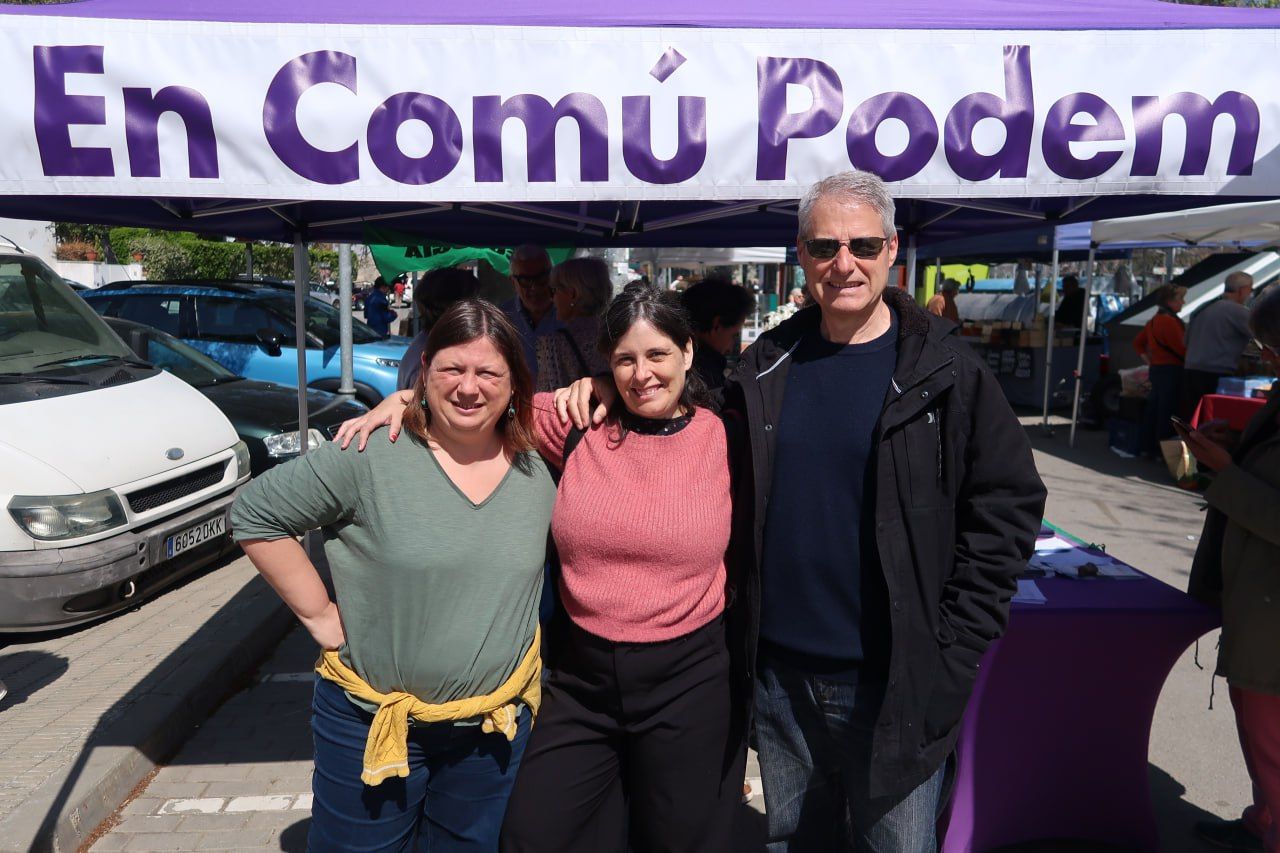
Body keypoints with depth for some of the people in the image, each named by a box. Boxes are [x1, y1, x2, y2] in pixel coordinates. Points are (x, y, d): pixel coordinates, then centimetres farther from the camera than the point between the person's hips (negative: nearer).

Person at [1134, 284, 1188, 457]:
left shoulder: (1154, 320, 15)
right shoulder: (1169, 321, -15)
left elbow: (1138, 342, 23)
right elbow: (1180, 349, -19)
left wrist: (1147, 359, 17)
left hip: (1156, 369, 10)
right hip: (1170, 370, -10)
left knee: (1153, 408, 13)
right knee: (1167, 412, -6)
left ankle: (1147, 446, 19)